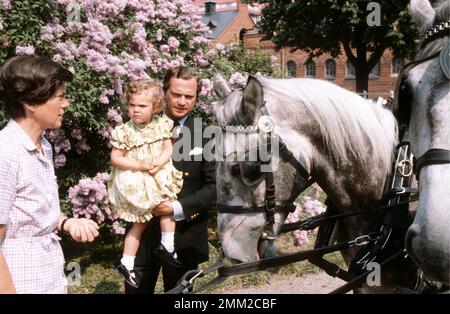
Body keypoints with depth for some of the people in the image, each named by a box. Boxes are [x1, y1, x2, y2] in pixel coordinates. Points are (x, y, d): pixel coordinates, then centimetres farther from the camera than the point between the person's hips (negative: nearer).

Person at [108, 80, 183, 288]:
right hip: (135, 182, -4)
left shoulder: (162, 125, -3)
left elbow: (168, 149, -1)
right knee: (140, 222, 0)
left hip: (158, 177, 4)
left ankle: (167, 246, 13)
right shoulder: (124, 132, -14)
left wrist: (159, 163, -21)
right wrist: (139, 165, -21)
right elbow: (115, 158, -11)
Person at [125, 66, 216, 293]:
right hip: (144, 230, 2)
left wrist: (179, 207, -19)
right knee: (136, 289, 13)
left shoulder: (205, 135, -7)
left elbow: (215, 187, -8)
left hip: (185, 235, -1)